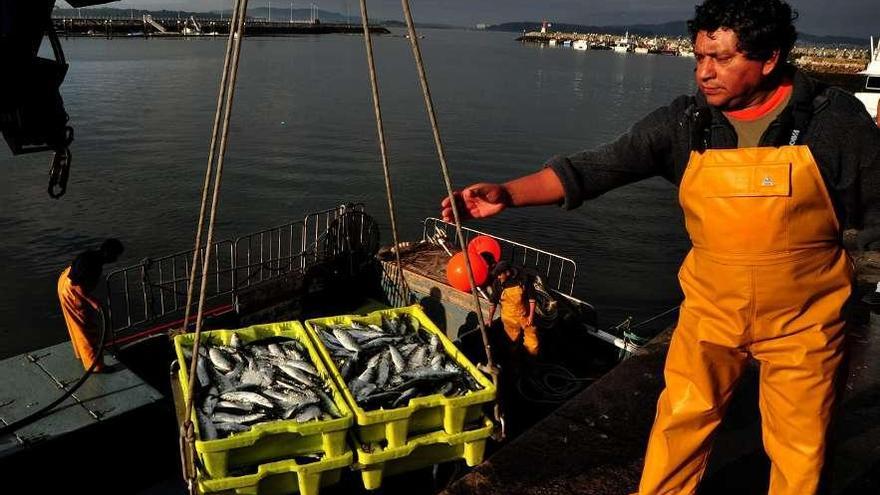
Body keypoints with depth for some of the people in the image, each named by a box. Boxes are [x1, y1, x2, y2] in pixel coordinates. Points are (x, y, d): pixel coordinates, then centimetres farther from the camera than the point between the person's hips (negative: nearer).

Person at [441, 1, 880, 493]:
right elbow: (598, 166, -16)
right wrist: (506, 193, -27)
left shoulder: (835, 120, -12)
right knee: (680, 422, 10)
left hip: (802, 320, -1)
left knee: (800, 446, 13)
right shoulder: (683, 123, -9)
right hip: (712, 310, 1)